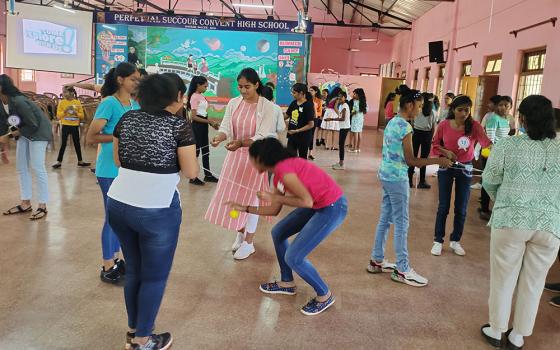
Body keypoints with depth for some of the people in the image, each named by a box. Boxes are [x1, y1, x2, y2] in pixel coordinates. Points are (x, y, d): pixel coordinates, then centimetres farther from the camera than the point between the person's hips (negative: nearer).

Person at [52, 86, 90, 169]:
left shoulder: (77, 102, 0)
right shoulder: (62, 102, -2)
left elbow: (82, 115, 2)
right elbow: (58, 116, -3)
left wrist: (76, 113, -17)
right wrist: (65, 111, -17)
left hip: (75, 126, 1)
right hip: (65, 126, -1)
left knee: (77, 143, 10)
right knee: (63, 144, 1)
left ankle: (80, 161, 21)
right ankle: (59, 162, 9)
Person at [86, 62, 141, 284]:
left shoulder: (135, 105, 8)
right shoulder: (109, 103, -14)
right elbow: (91, 137, -18)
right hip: (111, 170, -7)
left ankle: (116, 259, 30)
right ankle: (107, 268, 15)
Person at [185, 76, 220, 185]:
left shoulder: (202, 96, 11)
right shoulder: (194, 97, -14)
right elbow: (193, 116, -18)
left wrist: (212, 123, 4)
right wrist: (209, 121, -19)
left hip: (203, 126, 9)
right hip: (197, 126, -9)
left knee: (205, 150, 14)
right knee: (196, 150, -1)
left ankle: (207, 175, 23)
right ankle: (193, 177, 9)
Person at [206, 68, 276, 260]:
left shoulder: (267, 107, -13)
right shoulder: (233, 103, 0)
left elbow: (263, 137, -19)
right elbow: (225, 127, -5)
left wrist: (241, 143, -35)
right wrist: (219, 137, -29)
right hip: (234, 156, 5)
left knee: (250, 198, 3)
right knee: (233, 196, 11)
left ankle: (249, 243, 17)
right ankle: (240, 234, 34)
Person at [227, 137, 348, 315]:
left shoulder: (283, 169, -20)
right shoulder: (279, 174, 9)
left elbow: (307, 201, -25)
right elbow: (274, 210, 15)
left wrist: (273, 197, -15)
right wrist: (245, 208, 20)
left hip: (333, 207, -10)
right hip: (318, 205, 10)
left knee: (293, 257, -8)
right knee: (278, 233, 17)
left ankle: (325, 296, 14)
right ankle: (287, 283, 33)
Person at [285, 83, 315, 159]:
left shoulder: (308, 105, -15)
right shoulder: (294, 103, 4)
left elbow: (311, 124, -17)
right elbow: (286, 116, 15)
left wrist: (297, 131, -21)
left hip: (303, 137, -6)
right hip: (292, 136, 6)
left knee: (302, 158, 9)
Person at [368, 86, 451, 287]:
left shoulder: (392, 122, 10)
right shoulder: (405, 127, -18)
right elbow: (411, 161, -17)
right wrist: (437, 161, -13)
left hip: (386, 175, 9)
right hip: (397, 178, -9)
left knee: (385, 219, 16)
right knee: (402, 224, -1)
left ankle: (377, 260, 25)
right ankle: (402, 270, 8)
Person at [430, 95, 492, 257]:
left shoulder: (474, 126, -12)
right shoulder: (444, 125, -9)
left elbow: (485, 141, -28)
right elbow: (435, 144, 4)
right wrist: (446, 152, -15)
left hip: (465, 169, 1)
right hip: (446, 167, 0)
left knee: (461, 208, 8)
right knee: (443, 206, 3)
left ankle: (455, 241, 26)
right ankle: (438, 240, 17)